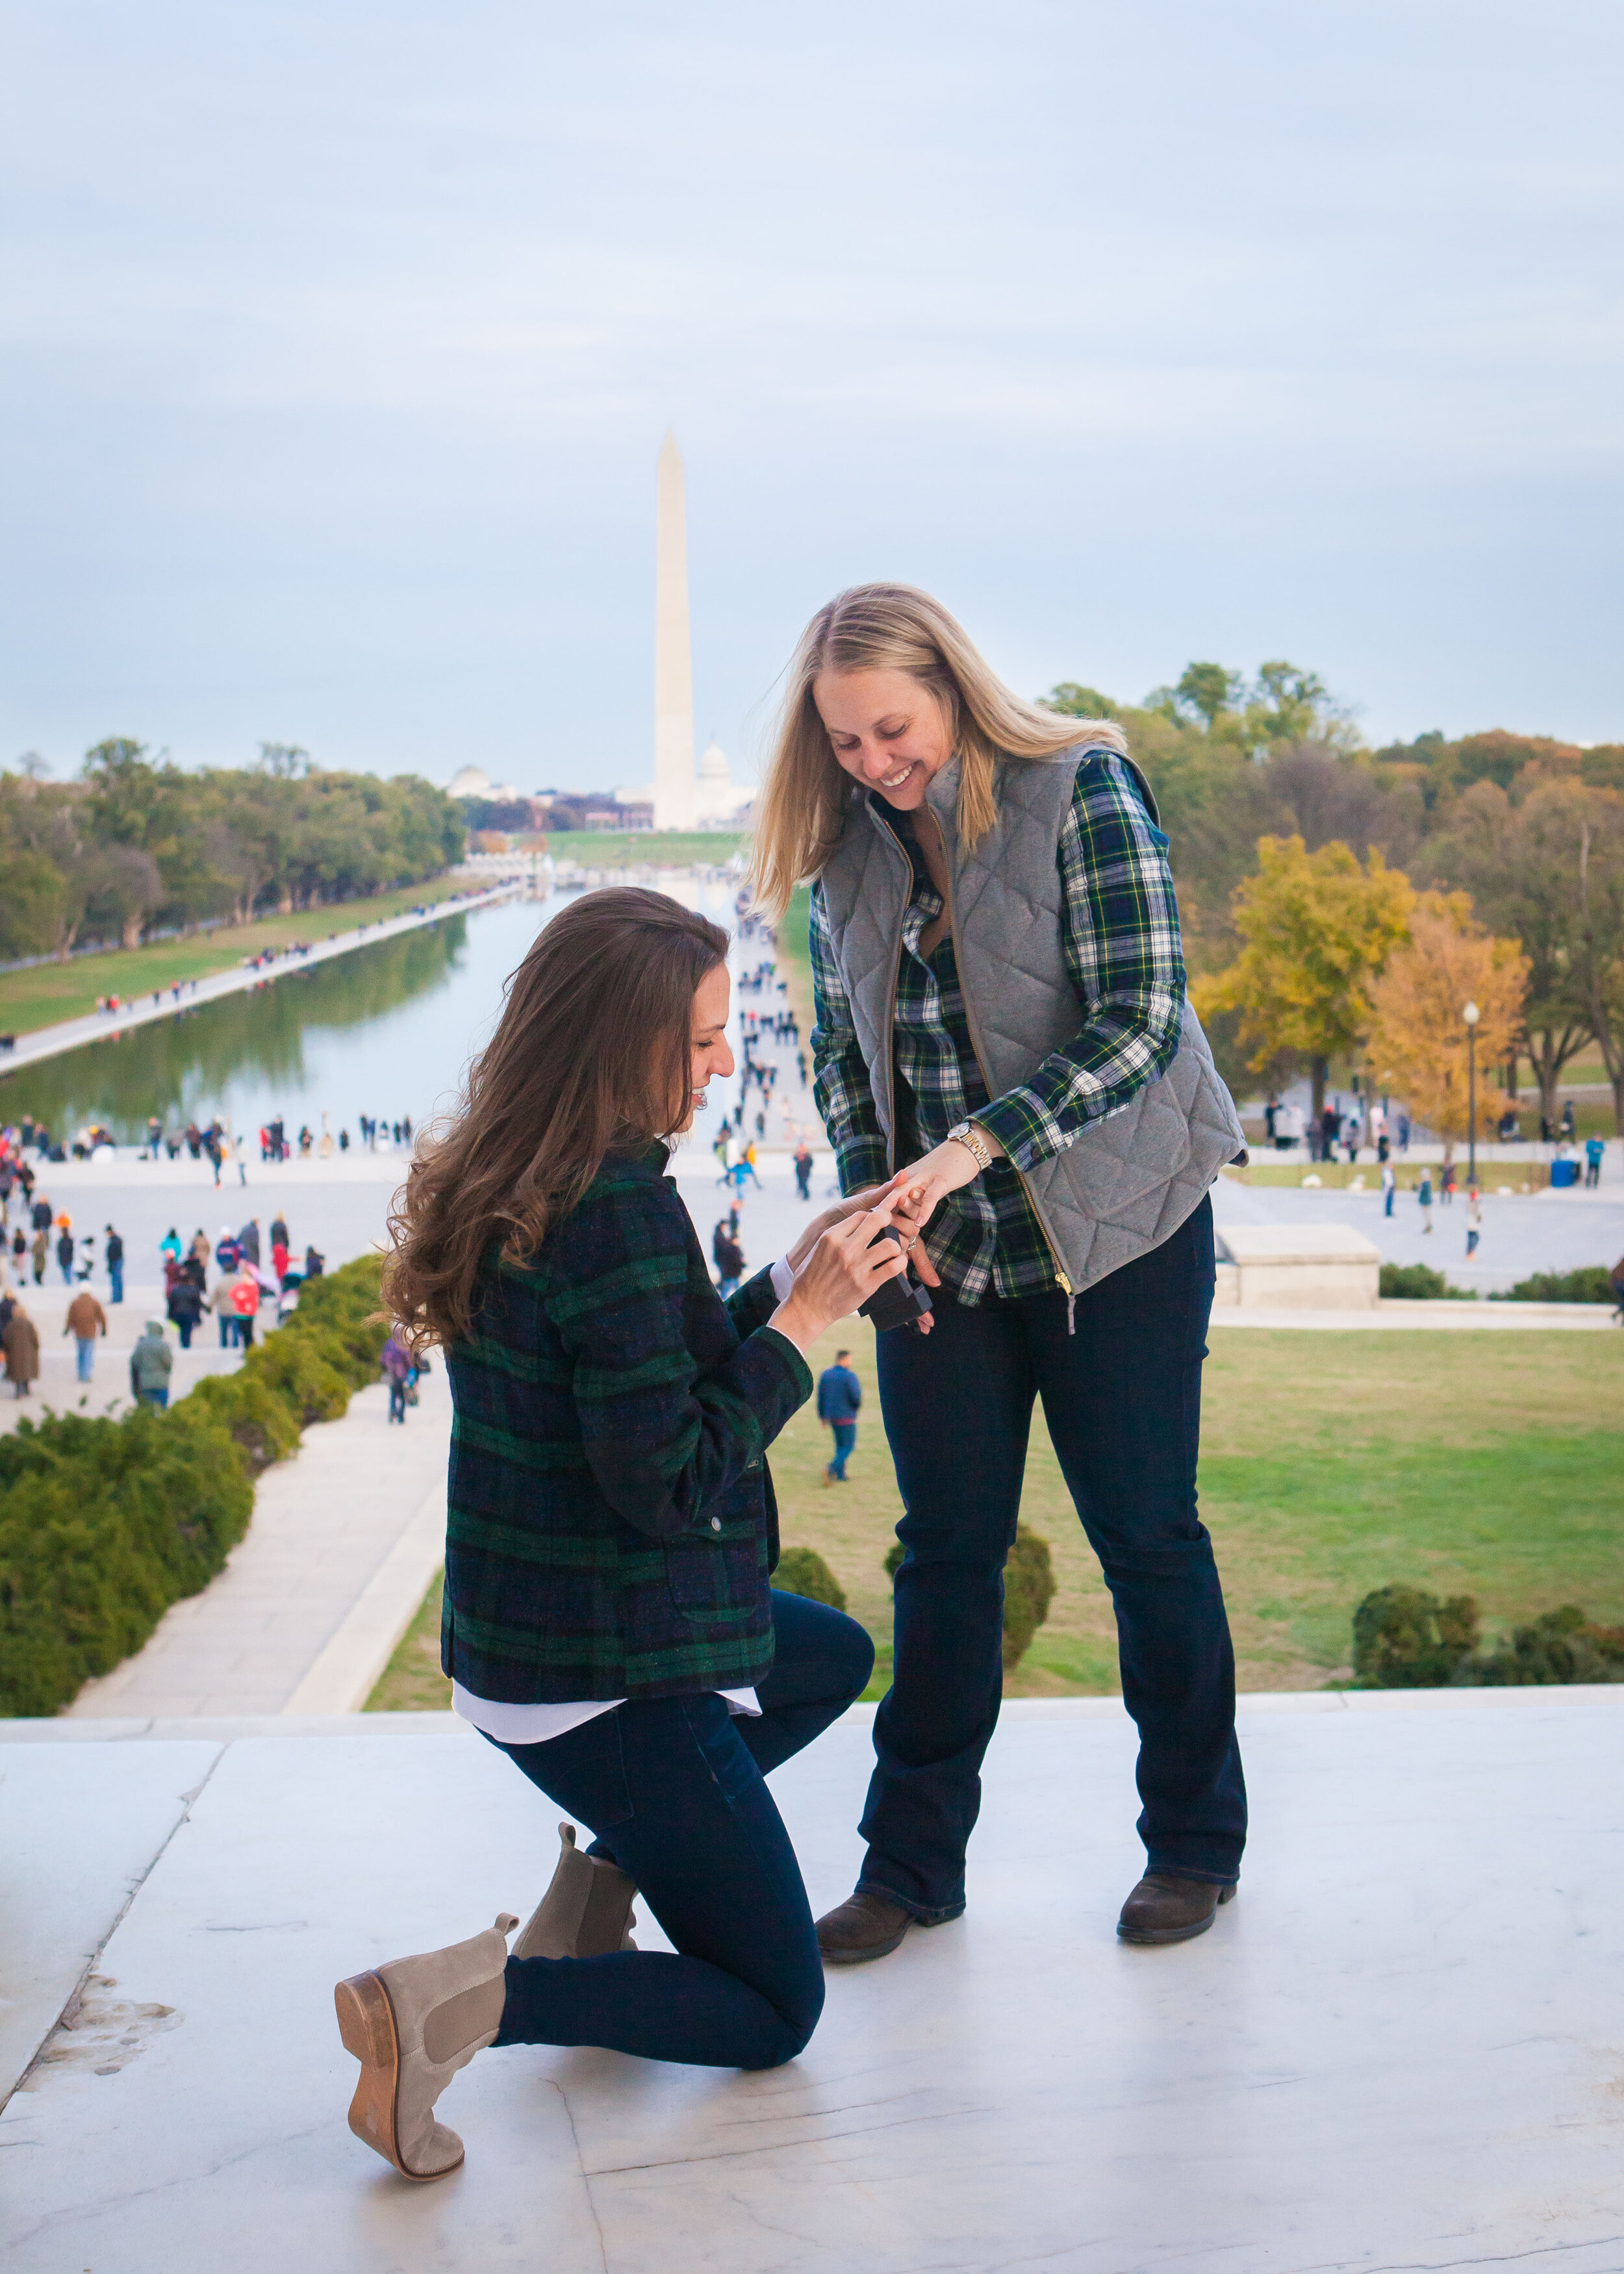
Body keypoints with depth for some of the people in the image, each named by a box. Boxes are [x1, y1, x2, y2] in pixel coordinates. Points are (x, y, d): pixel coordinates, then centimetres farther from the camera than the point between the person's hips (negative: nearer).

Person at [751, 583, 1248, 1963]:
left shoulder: (1083, 791, -13)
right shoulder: (850, 852, 3)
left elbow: (1139, 1020, -18)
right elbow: (844, 1054, 11)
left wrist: (976, 1146, -27)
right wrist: (876, 1193, -6)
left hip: (1115, 1231, -4)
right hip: (943, 1251, 4)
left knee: (1147, 1537, 6)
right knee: (947, 1551, 7)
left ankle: (1195, 1845, 23)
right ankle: (912, 1864, 19)